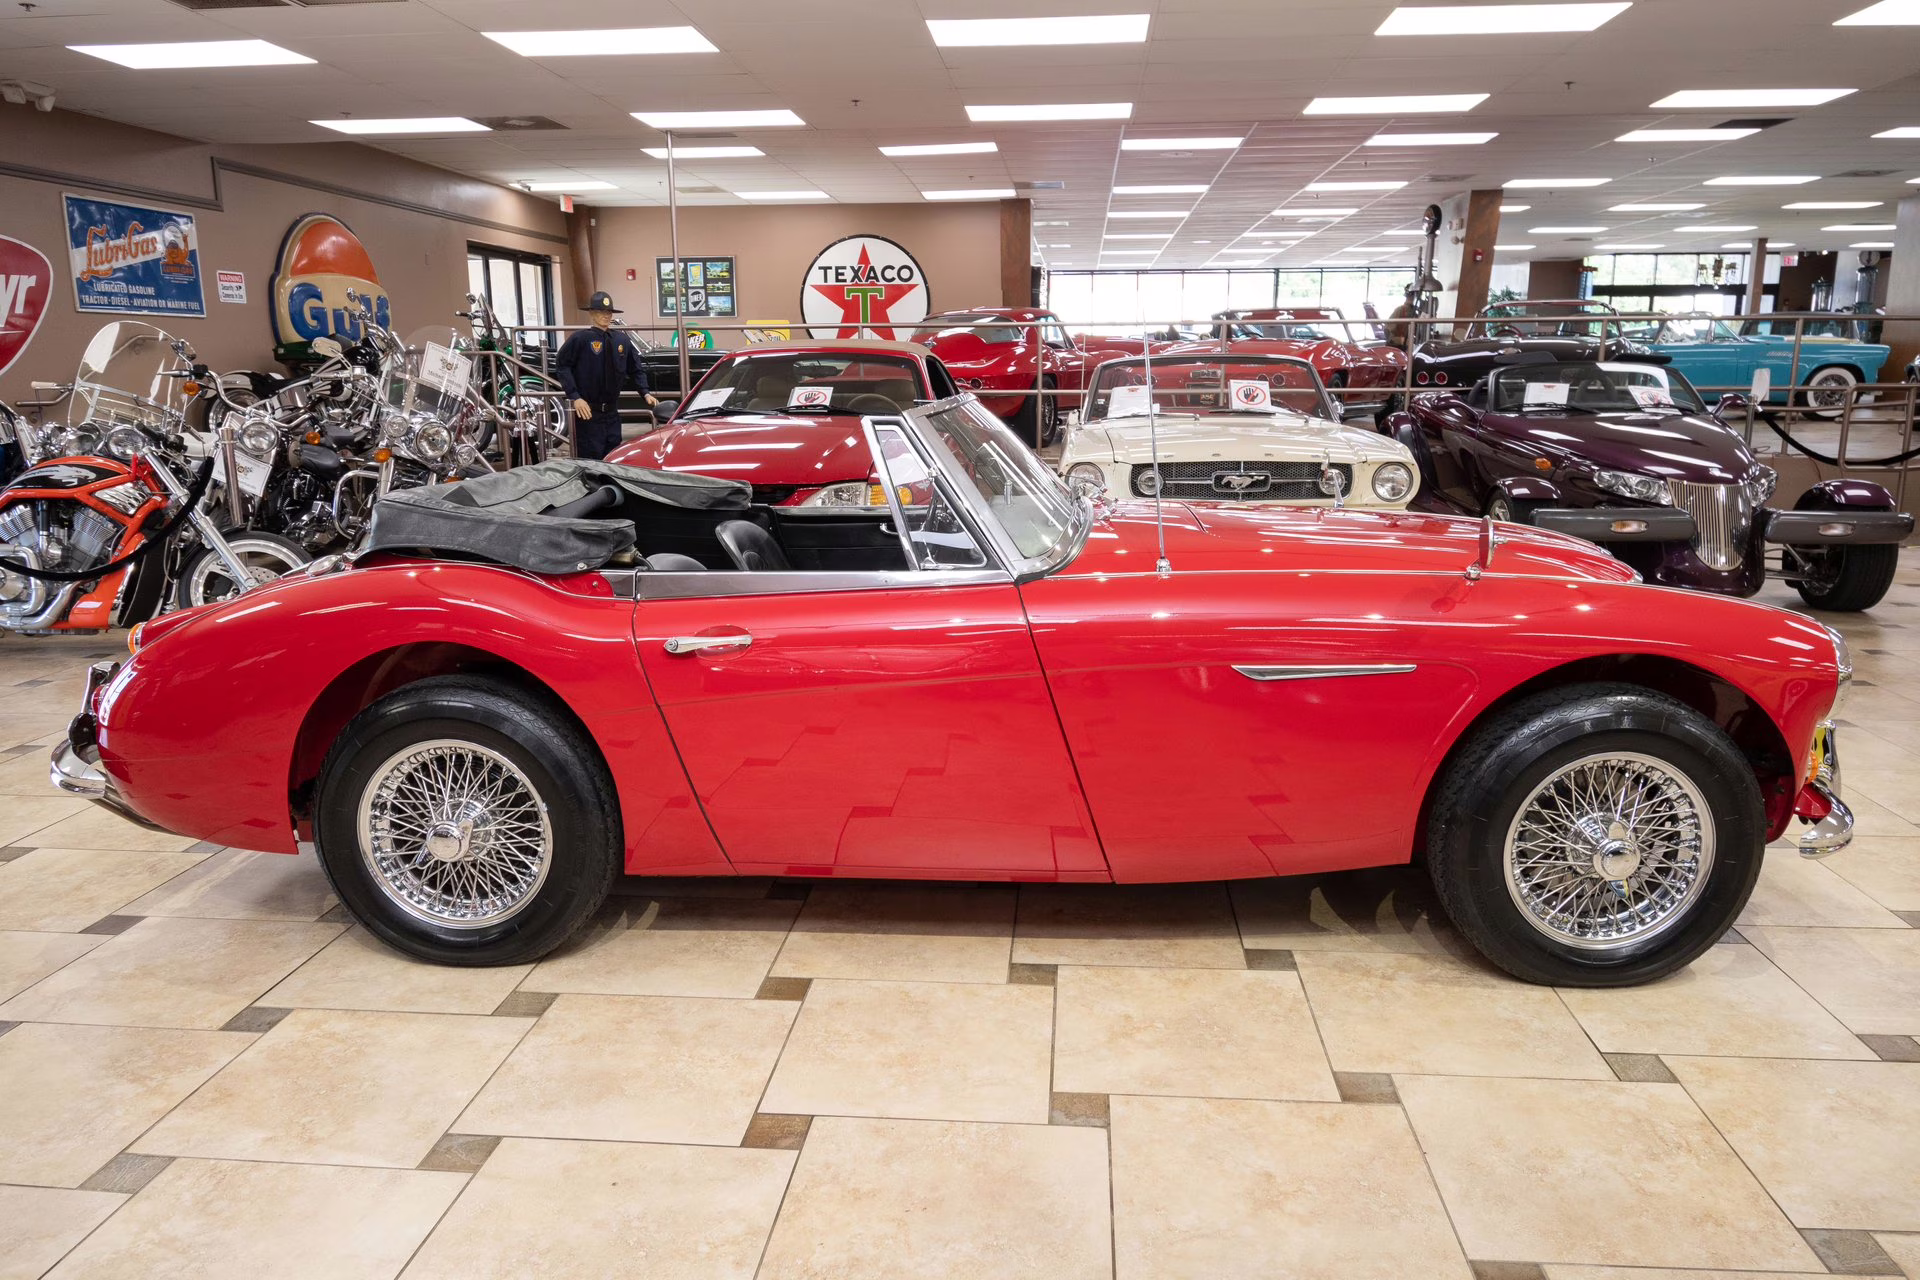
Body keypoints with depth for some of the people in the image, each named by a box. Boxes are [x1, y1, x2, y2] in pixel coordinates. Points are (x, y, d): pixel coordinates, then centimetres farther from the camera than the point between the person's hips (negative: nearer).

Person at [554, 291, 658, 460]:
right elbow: (562, 365, -9)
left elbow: (636, 369, 15)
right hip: (587, 413, -5)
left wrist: (645, 393, 1)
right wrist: (575, 397, -16)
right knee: (590, 458, -7)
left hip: (612, 412, 5)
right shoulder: (580, 339, -8)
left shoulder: (622, 340, 8)